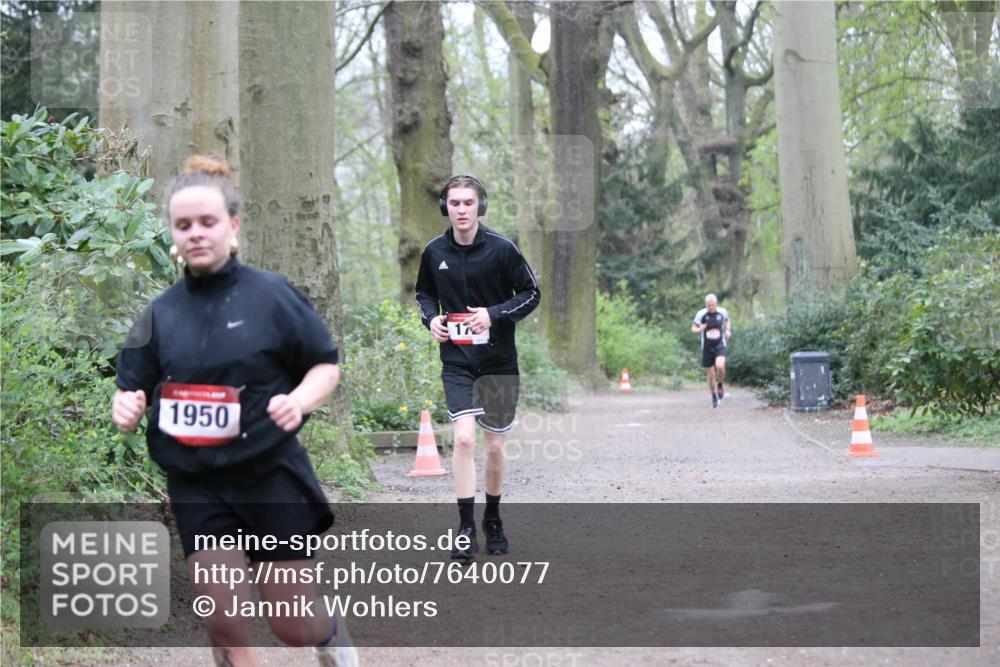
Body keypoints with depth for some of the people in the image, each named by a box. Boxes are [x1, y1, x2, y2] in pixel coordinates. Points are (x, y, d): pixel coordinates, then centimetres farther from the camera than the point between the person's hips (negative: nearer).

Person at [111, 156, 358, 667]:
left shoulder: (270, 295, -7)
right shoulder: (162, 312, 3)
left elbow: (326, 365, 0)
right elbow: (133, 389, 10)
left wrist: (299, 400, -21)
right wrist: (125, 407, -14)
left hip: (270, 477, -3)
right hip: (197, 487, 3)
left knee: (292, 625, 6)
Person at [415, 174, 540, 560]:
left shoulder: (501, 249, -9)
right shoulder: (434, 252, 0)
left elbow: (531, 293, -2)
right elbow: (424, 293, 17)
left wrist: (493, 314, -16)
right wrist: (431, 317, -4)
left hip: (499, 361, -1)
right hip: (456, 361, 1)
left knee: (495, 446, 7)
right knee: (463, 437, -16)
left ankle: (492, 519, 29)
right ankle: (465, 528, -9)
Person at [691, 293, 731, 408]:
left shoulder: (722, 312, -4)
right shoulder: (701, 314, -9)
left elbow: (727, 319, 19)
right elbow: (693, 329, 0)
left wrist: (728, 330, 2)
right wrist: (699, 329, -23)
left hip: (720, 346, 0)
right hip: (707, 347, 1)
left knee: (720, 366, -28)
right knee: (710, 375, 6)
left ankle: (720, 385, 1)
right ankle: (714, 397, 27)